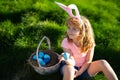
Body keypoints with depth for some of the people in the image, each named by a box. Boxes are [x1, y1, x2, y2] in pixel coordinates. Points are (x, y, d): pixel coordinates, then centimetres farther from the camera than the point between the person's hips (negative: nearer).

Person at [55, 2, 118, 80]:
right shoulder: (66, 42, -20)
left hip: (83, 68, 2)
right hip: (72, 67, -1)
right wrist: (68, 60, -45)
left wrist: (79, 72, -19)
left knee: (103, 63, -24)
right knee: (68, 69, -39)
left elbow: (88, 61, -9)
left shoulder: (89, 42, -16)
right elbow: (72, 62, -22)